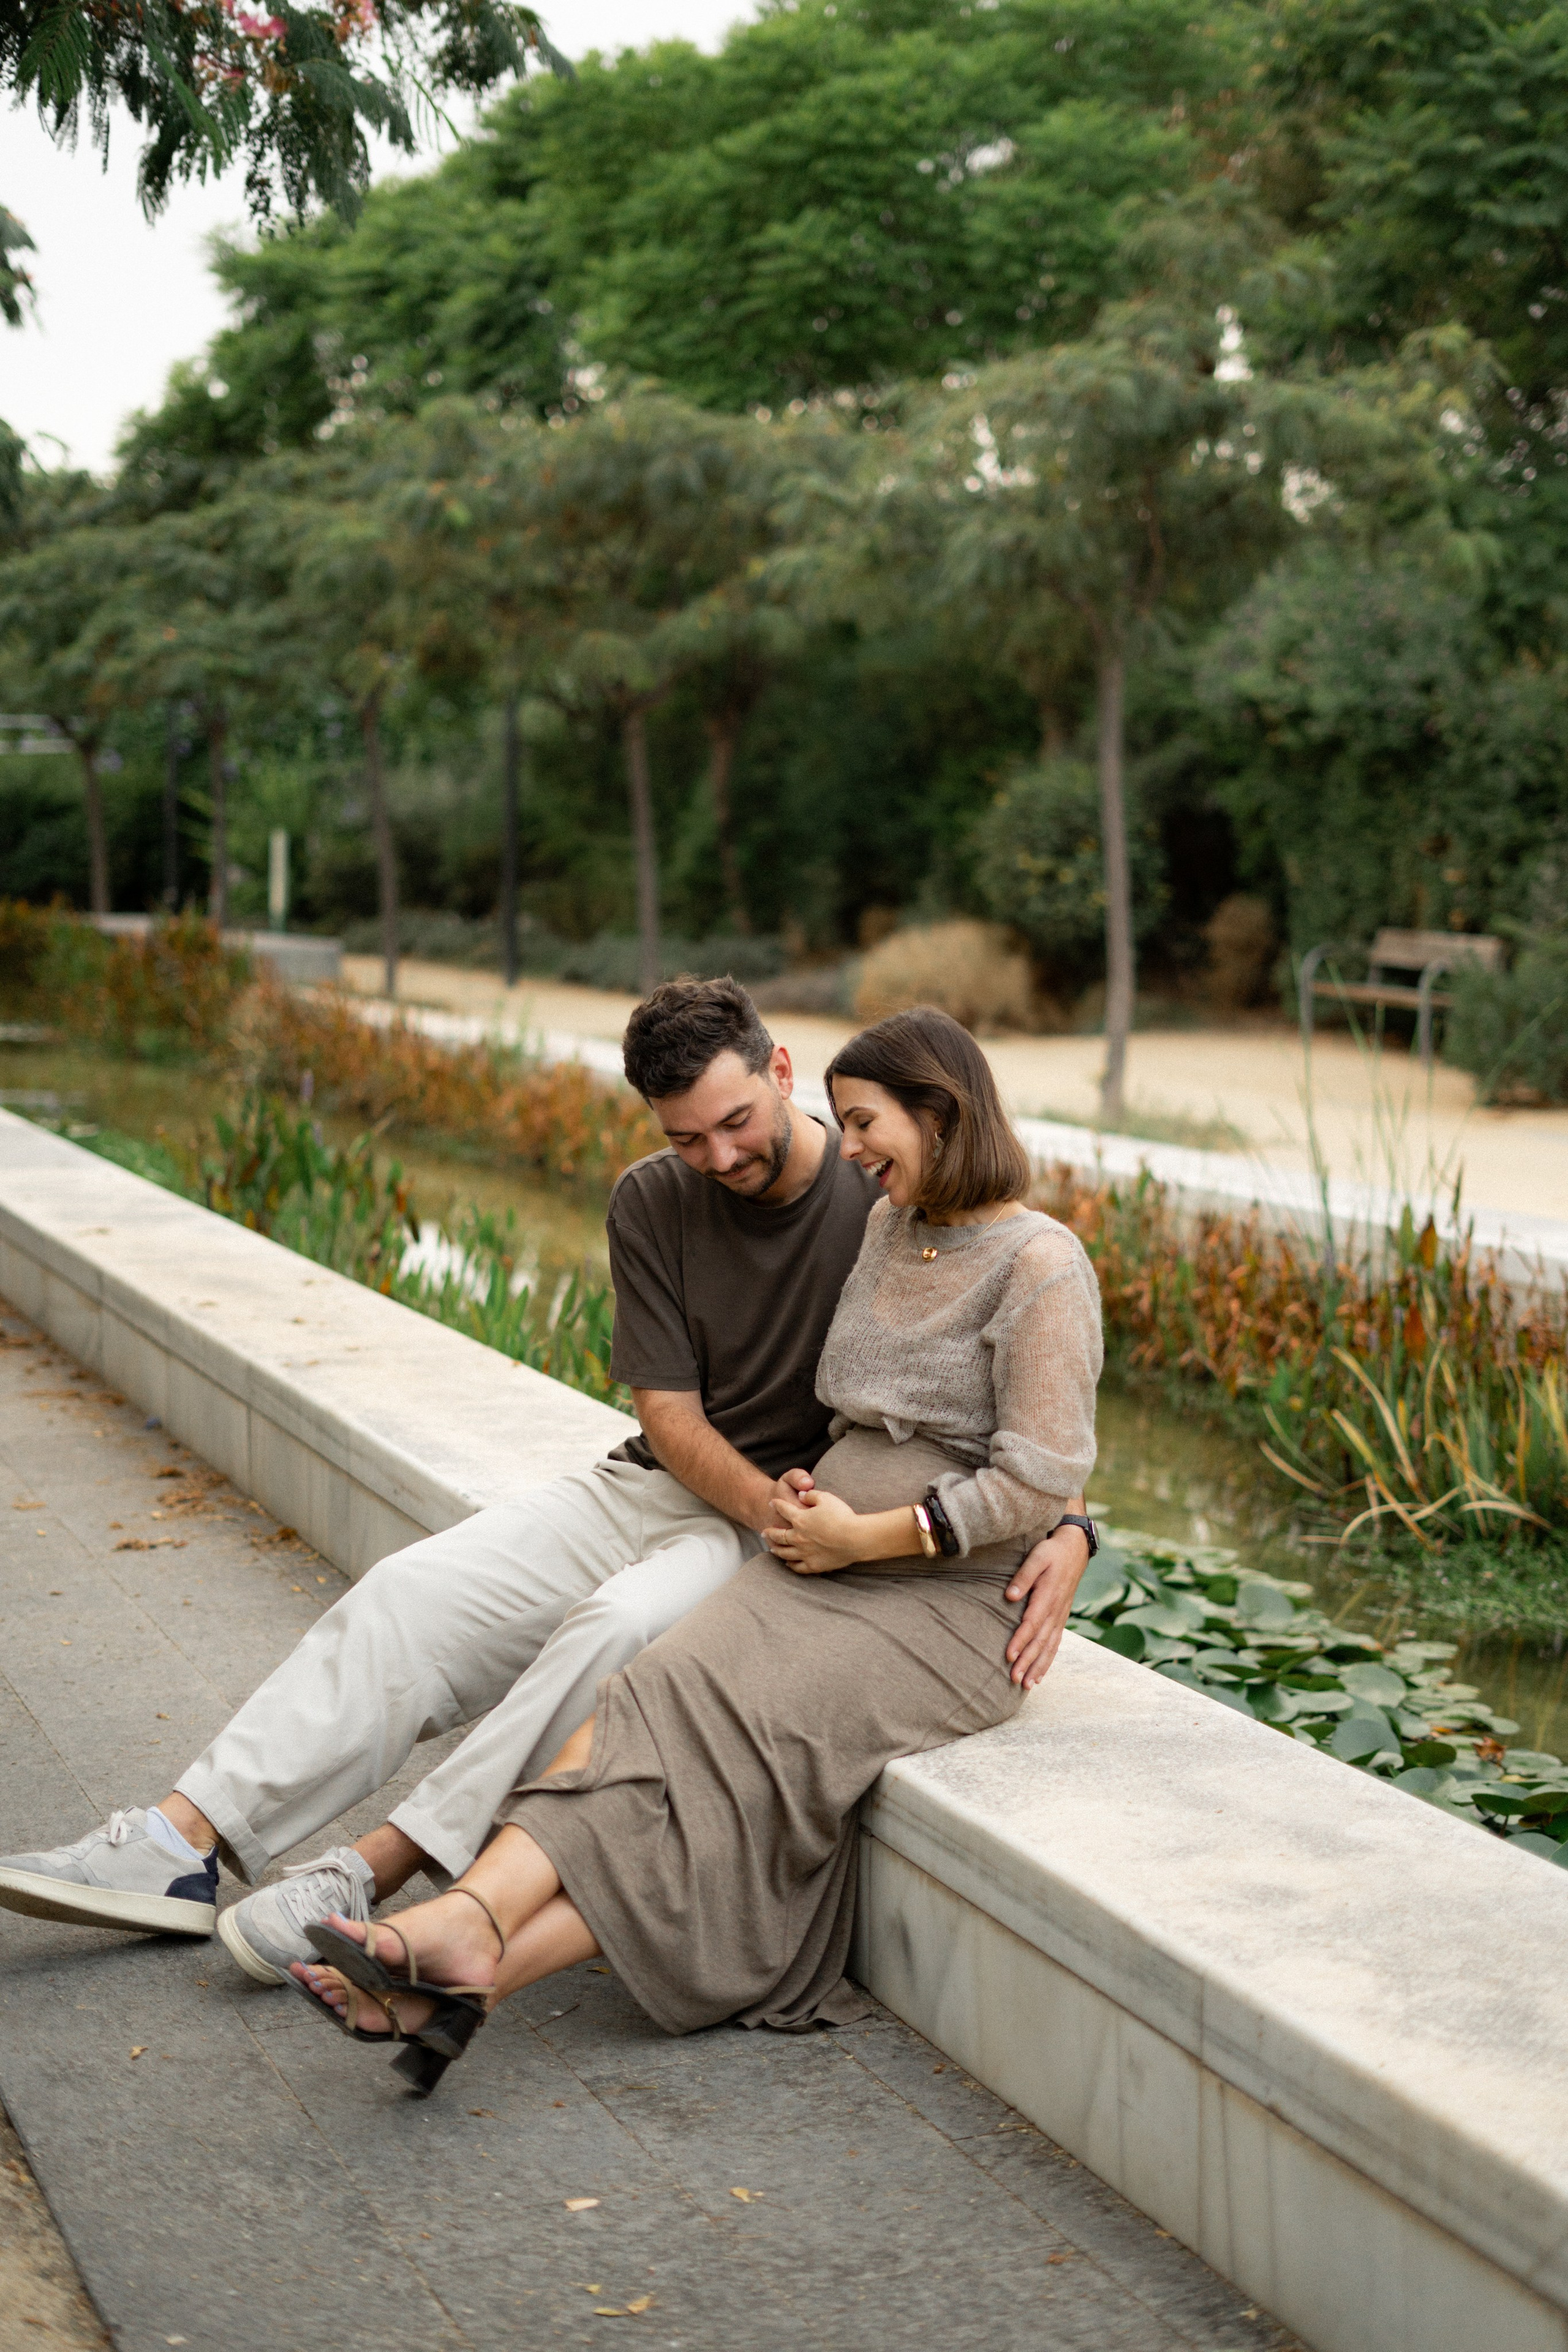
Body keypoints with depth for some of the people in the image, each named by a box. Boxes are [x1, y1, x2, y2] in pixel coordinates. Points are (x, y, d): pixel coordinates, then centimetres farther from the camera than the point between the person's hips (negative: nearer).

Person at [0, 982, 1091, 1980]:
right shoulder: (653, 1203, 1)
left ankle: (379, 1870, -31)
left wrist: (1068, 1531, -29)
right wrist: (769, 1503, -22)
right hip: (655, 1486, 5)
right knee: (416, 1589, -15)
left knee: (622, 1626, -35)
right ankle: (187, 1840, -17)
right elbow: (671, 1414, -2)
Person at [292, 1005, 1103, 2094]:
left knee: (701, 1719, -28)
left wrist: (863, 1536, -13)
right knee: (653, 1702, -22)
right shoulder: (890, 1228, 15)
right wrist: (806, 1510, 9)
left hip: (951, 1608, -7)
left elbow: (1040, 1482, -15)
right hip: (821, 1570, 7)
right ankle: (472, 1936, -40)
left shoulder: (1041, 1265, -10)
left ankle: (470, 1930, -41)